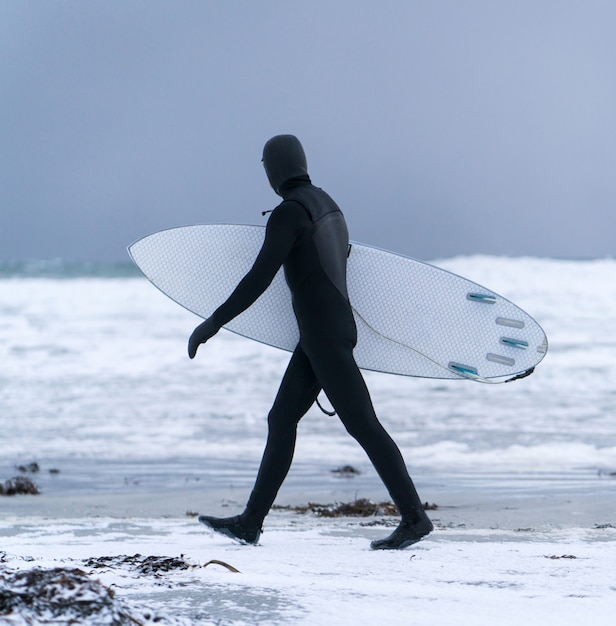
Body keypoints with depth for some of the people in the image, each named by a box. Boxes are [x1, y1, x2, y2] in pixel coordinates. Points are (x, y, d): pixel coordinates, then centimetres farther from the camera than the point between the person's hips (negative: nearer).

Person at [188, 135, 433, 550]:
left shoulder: (289, 212, -15)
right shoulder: (326, 202, 12)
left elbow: (260, 279, -20)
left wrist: (214, 323, -15)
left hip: (326, 336, -10)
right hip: (335, 328, 10)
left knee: (362, 425, -8)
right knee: (281, 421, 10)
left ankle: (414, 517, -6)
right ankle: (251, 523, 13)